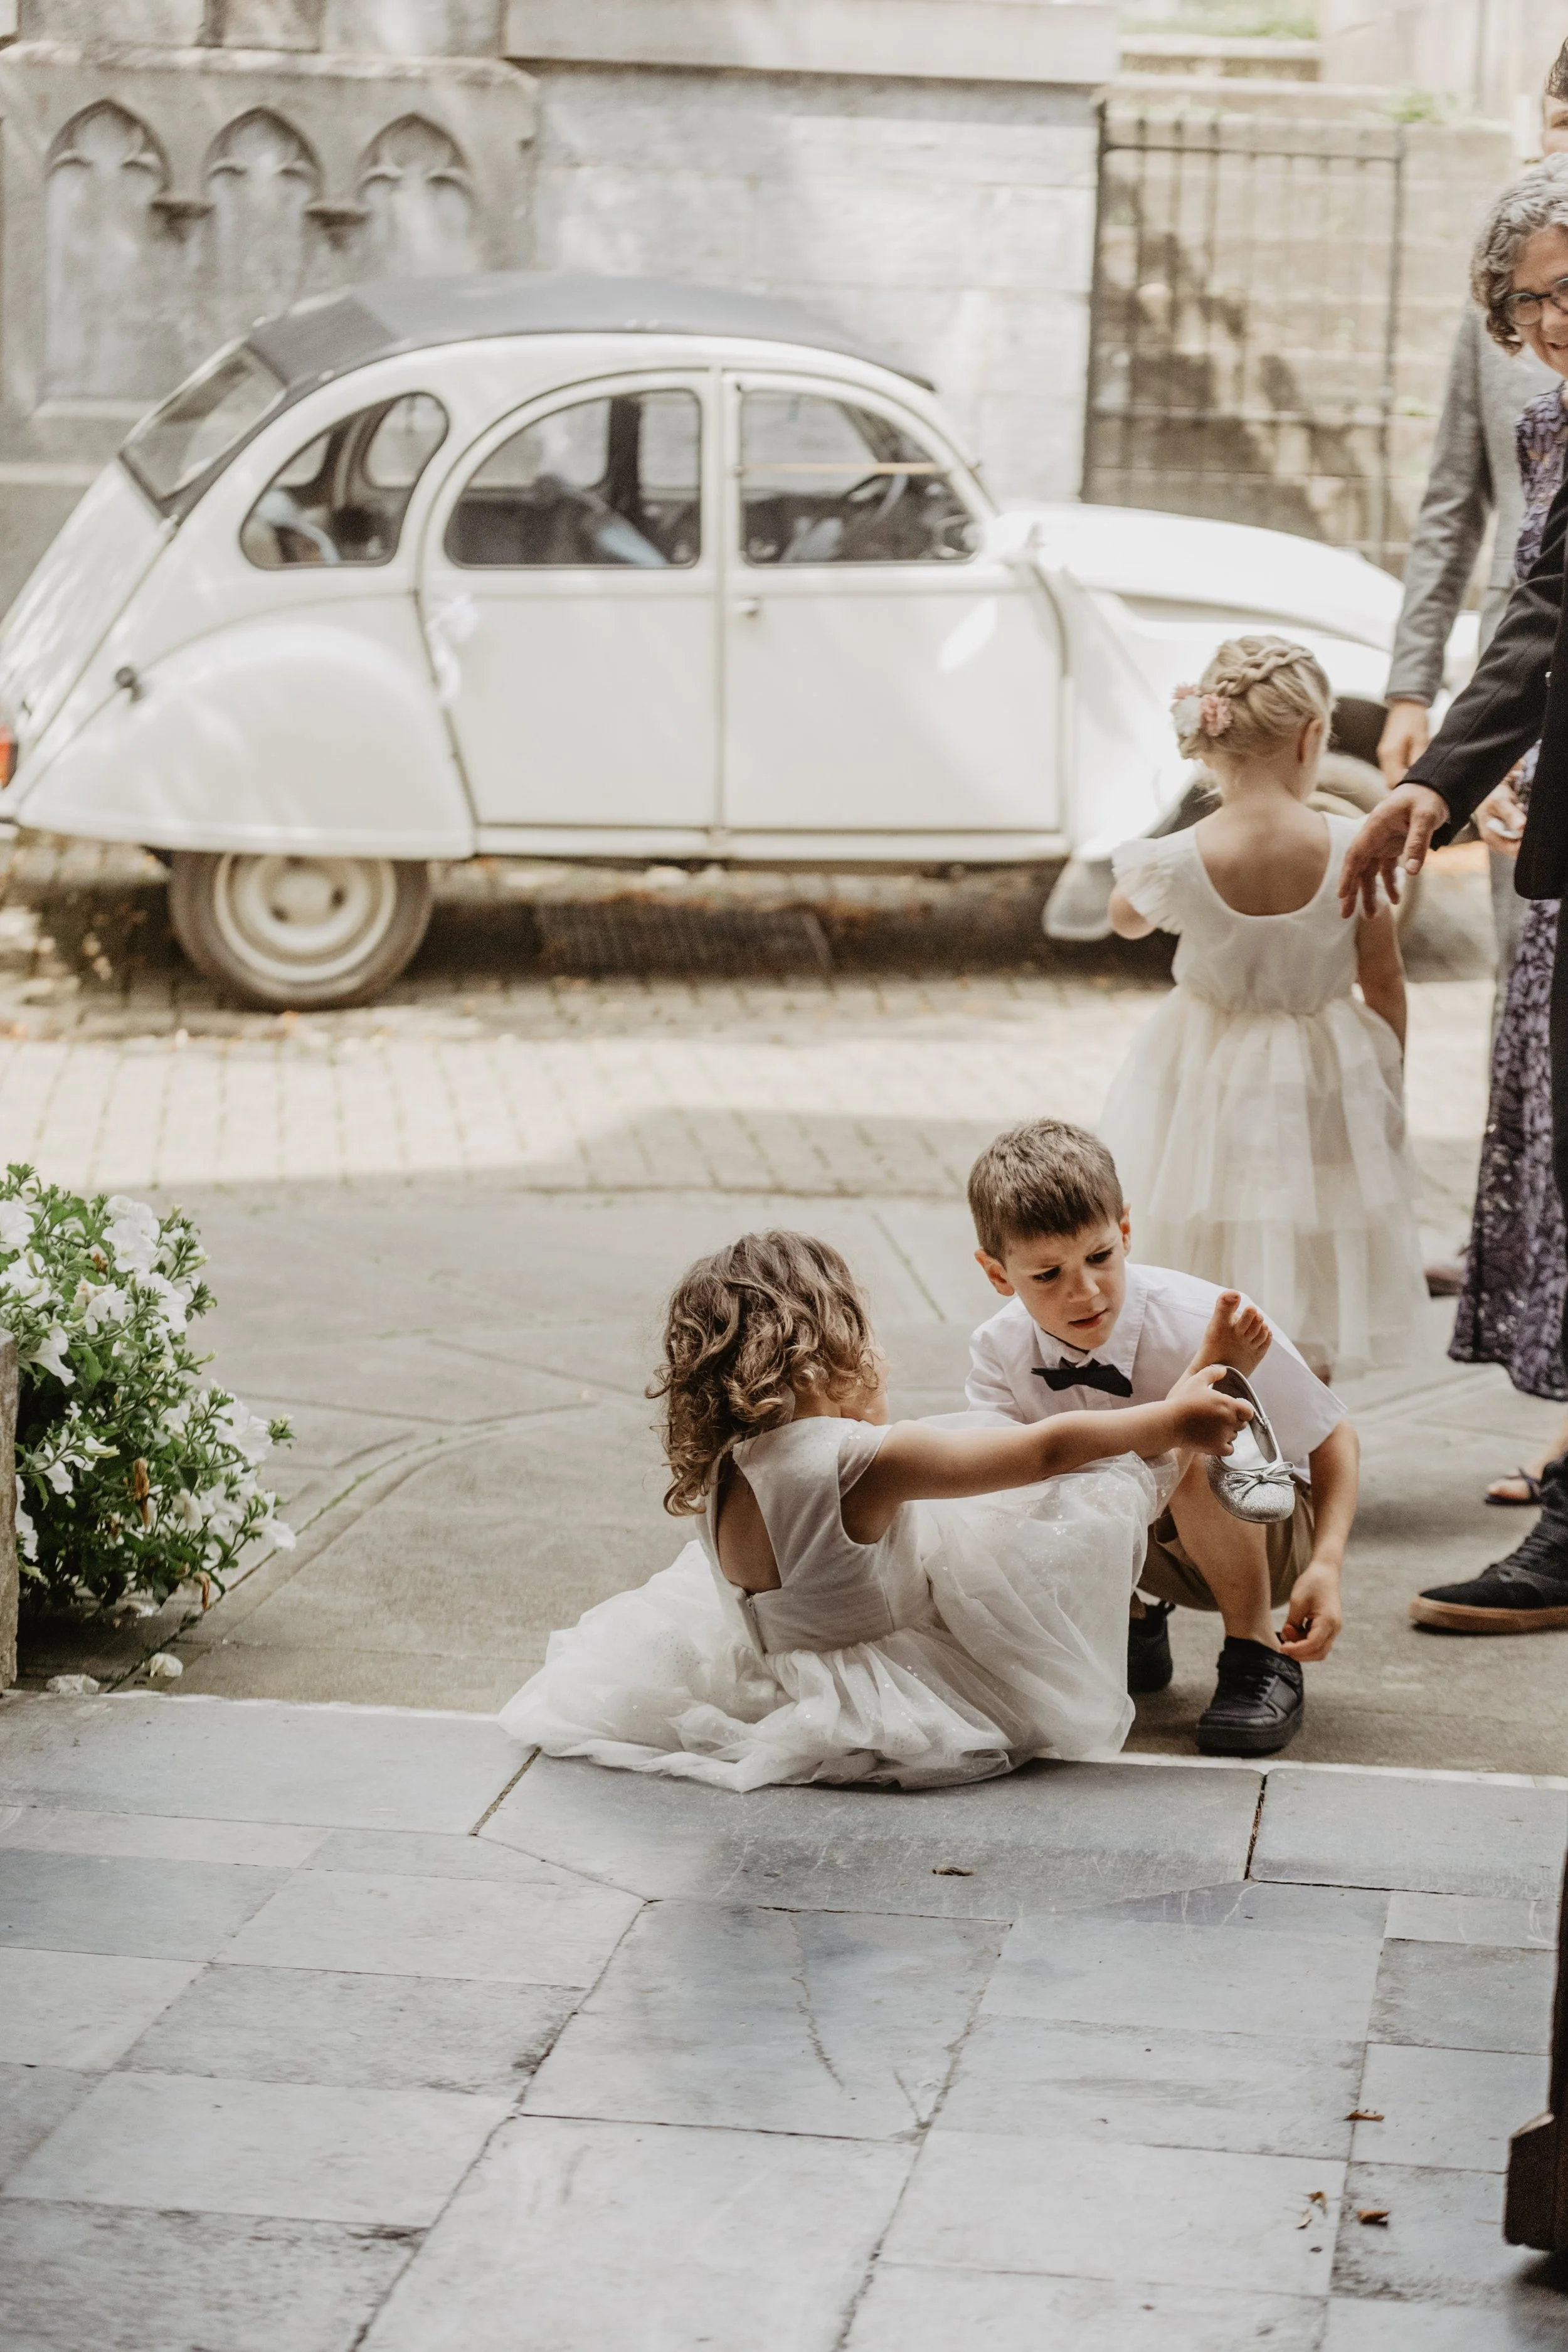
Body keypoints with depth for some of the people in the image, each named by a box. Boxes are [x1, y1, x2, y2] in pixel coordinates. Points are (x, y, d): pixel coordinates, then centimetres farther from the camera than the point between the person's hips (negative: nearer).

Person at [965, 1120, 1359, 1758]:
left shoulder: (1203, 1325, -27)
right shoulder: (999, 1351, -17)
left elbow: (1335, 1438, -15)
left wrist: (1326, 1565, -29)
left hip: (1268, 1536, -4)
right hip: (1156, 1548, 4)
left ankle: (1260, 1659, -15)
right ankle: (1131, 1625, 7)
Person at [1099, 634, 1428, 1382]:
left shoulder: (1179, 859, -18)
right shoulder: (1354, 848, -16)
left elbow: (1126, 920, 6)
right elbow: (1384, 982, -4)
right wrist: (1389, 1083, 11)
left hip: (1207, 1092, -1)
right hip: (1326, 1090, 1)